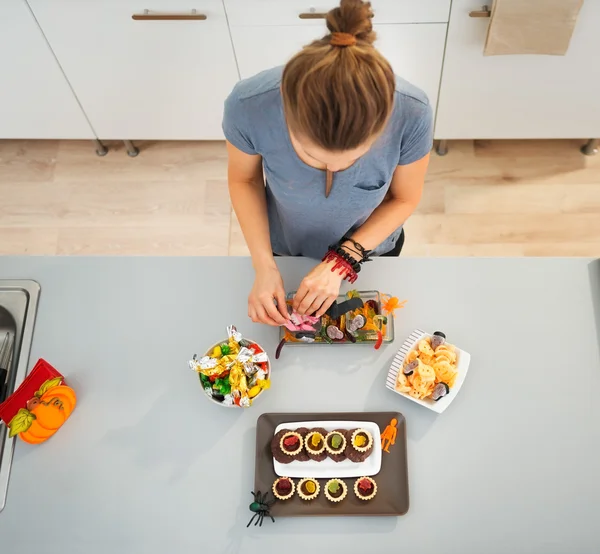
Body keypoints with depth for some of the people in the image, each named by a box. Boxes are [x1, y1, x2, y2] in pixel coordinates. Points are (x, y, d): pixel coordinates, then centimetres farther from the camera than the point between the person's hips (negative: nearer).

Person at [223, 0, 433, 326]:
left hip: (371, 244, 0)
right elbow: (243, 178, -16)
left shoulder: (411, 114, -37)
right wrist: (264, 265, -25)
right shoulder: (249, 105, -37)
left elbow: (404, 198, -17)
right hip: (285, 248, 0)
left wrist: (343, 260, -27)